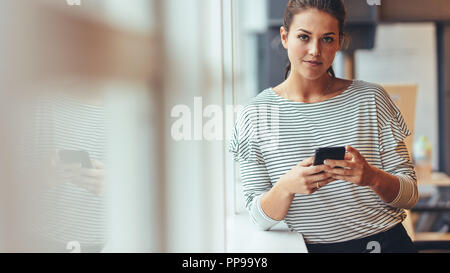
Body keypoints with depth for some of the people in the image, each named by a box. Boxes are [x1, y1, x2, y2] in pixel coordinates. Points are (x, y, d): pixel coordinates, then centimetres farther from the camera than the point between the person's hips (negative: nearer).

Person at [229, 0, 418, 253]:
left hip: (387, 242, 0)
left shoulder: (371, 99, 5)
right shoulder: (255, 115, 2)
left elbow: (410, 196, 6)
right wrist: (285, 187, -18)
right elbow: (261, 218, 2)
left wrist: (373, 177, -15)